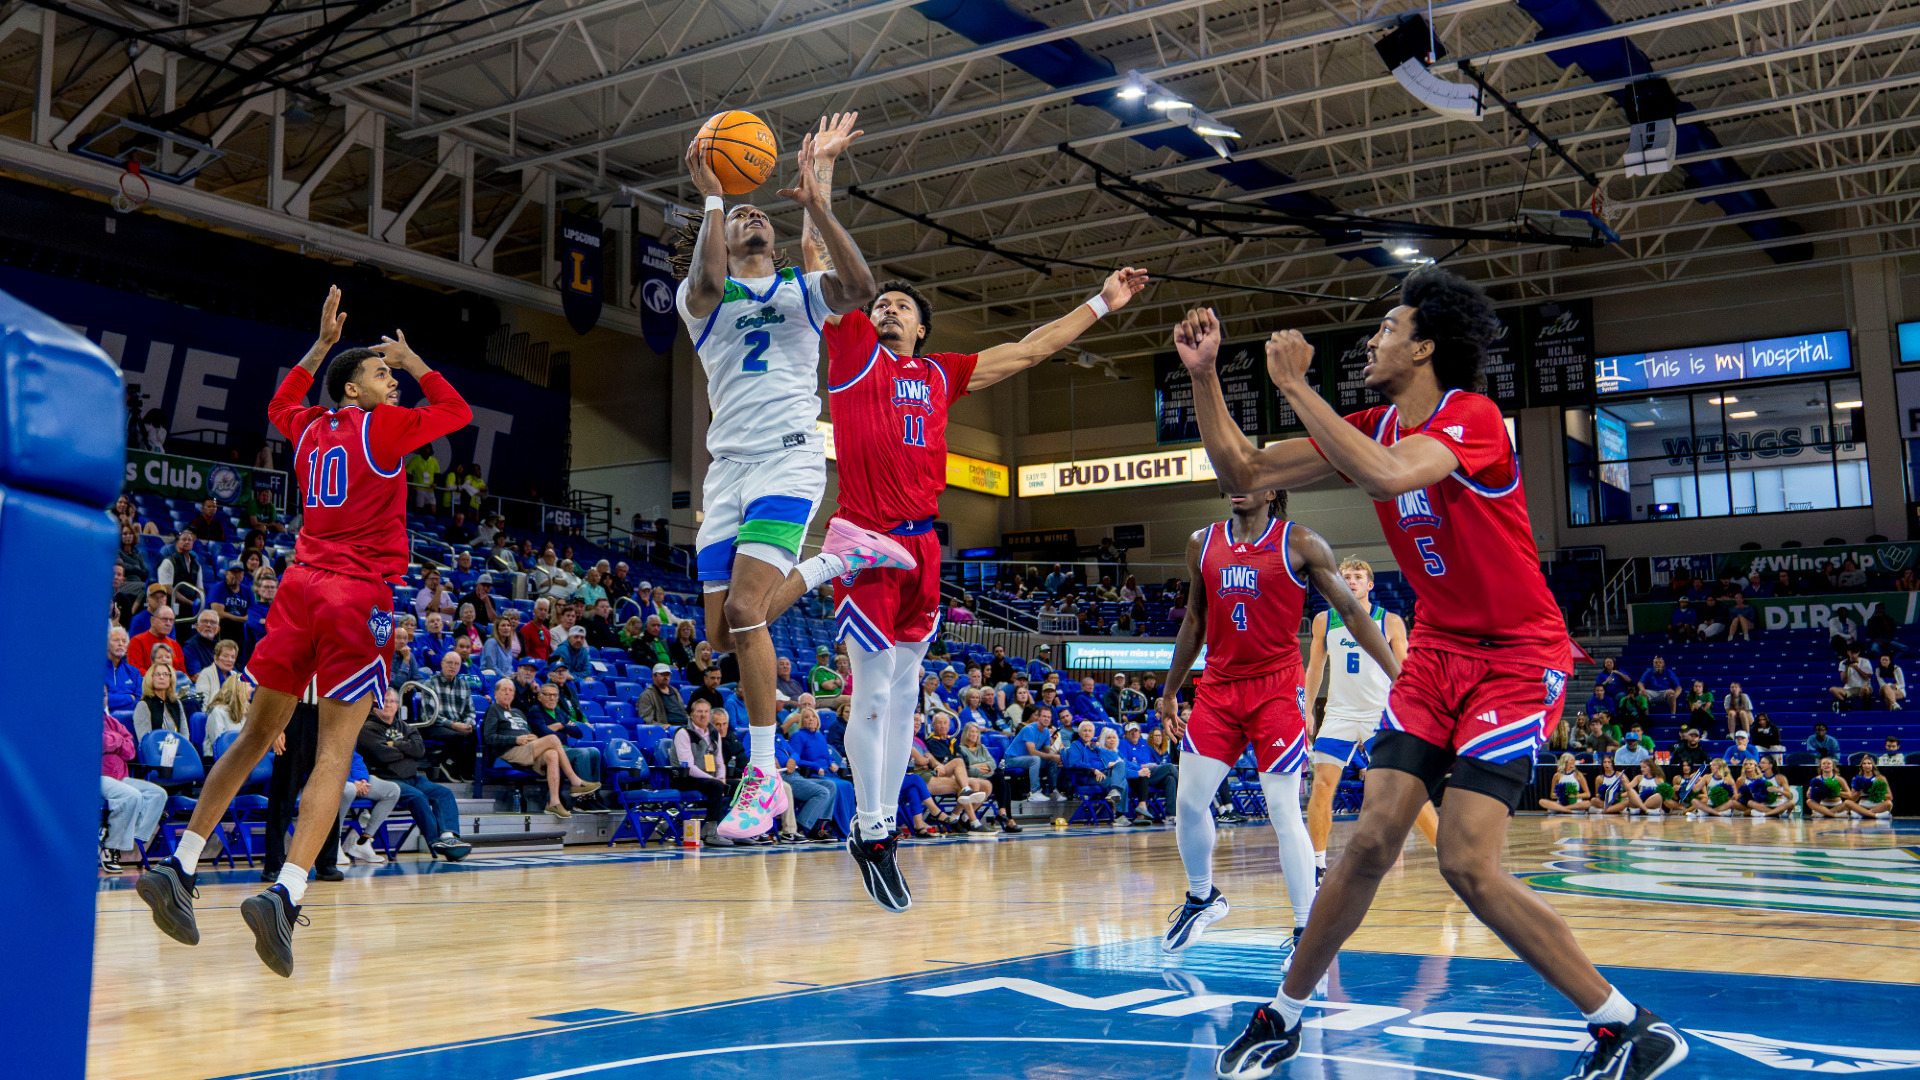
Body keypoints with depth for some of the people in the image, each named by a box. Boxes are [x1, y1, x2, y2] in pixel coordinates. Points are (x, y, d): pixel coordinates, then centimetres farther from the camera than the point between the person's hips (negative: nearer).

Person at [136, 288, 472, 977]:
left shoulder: (310, 429, 17)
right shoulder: (382, 428, 0)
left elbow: (279, 407, 41)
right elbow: (457, 411, 11)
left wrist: (322, 344, 40)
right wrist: (412, 359, 20)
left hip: (300, 585, 6)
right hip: (358, 597, -6)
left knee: (257, 734, 16)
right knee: (334, 750, -10)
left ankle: (179, 868, 13)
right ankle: (285, 895, -23)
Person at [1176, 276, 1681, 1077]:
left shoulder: (1472, 417, -18)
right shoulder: (1371, 429, 6)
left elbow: (1389, 476, -38)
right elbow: (1242, 474, 7)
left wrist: (1295, 385, -27)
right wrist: (1203, 375, -3)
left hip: (1516, 657, -6)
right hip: (1436, 651, 6)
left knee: (1467, 863, -15)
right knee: (1372, 839, -3)